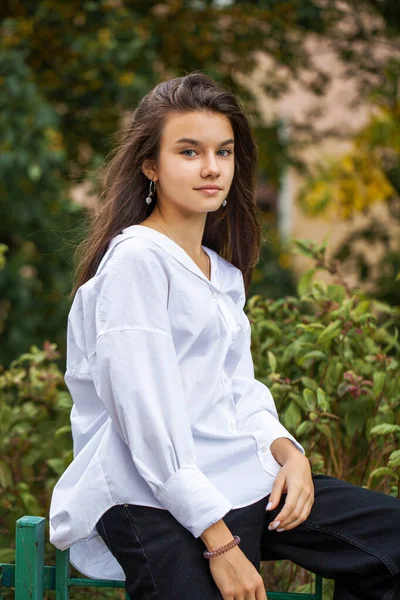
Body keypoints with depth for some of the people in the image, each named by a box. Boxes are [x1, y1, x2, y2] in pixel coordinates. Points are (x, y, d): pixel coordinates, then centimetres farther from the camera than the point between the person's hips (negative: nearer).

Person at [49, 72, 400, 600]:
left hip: (237, 480, 8)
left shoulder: (225, 275, 20)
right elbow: (147, 416, -16)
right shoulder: (137, 260, -9)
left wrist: (288, 452, -5)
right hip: (150, 500, -8)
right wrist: (219, 543, -20)